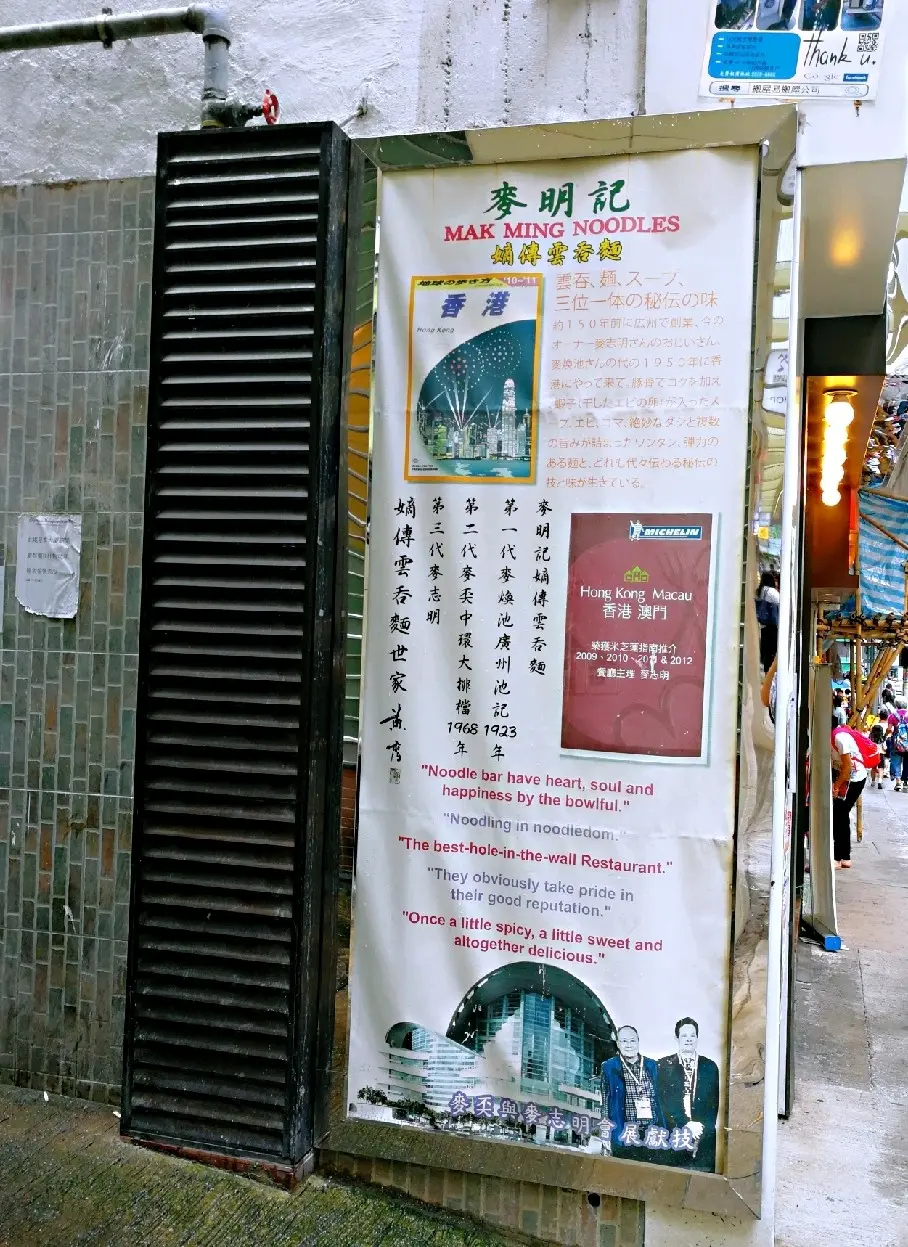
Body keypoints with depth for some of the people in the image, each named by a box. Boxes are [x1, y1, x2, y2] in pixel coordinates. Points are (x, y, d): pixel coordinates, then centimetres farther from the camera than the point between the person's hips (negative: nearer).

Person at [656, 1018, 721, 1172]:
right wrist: (685, 1125, -10)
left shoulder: (710, 1066, 11)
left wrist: (703, 1126, -6)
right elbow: (662, 1100, -1)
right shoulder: (664, 1065, 5)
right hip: (673, 1136, -1)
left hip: (705, 1136, 2)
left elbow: (715, 1101, 7)